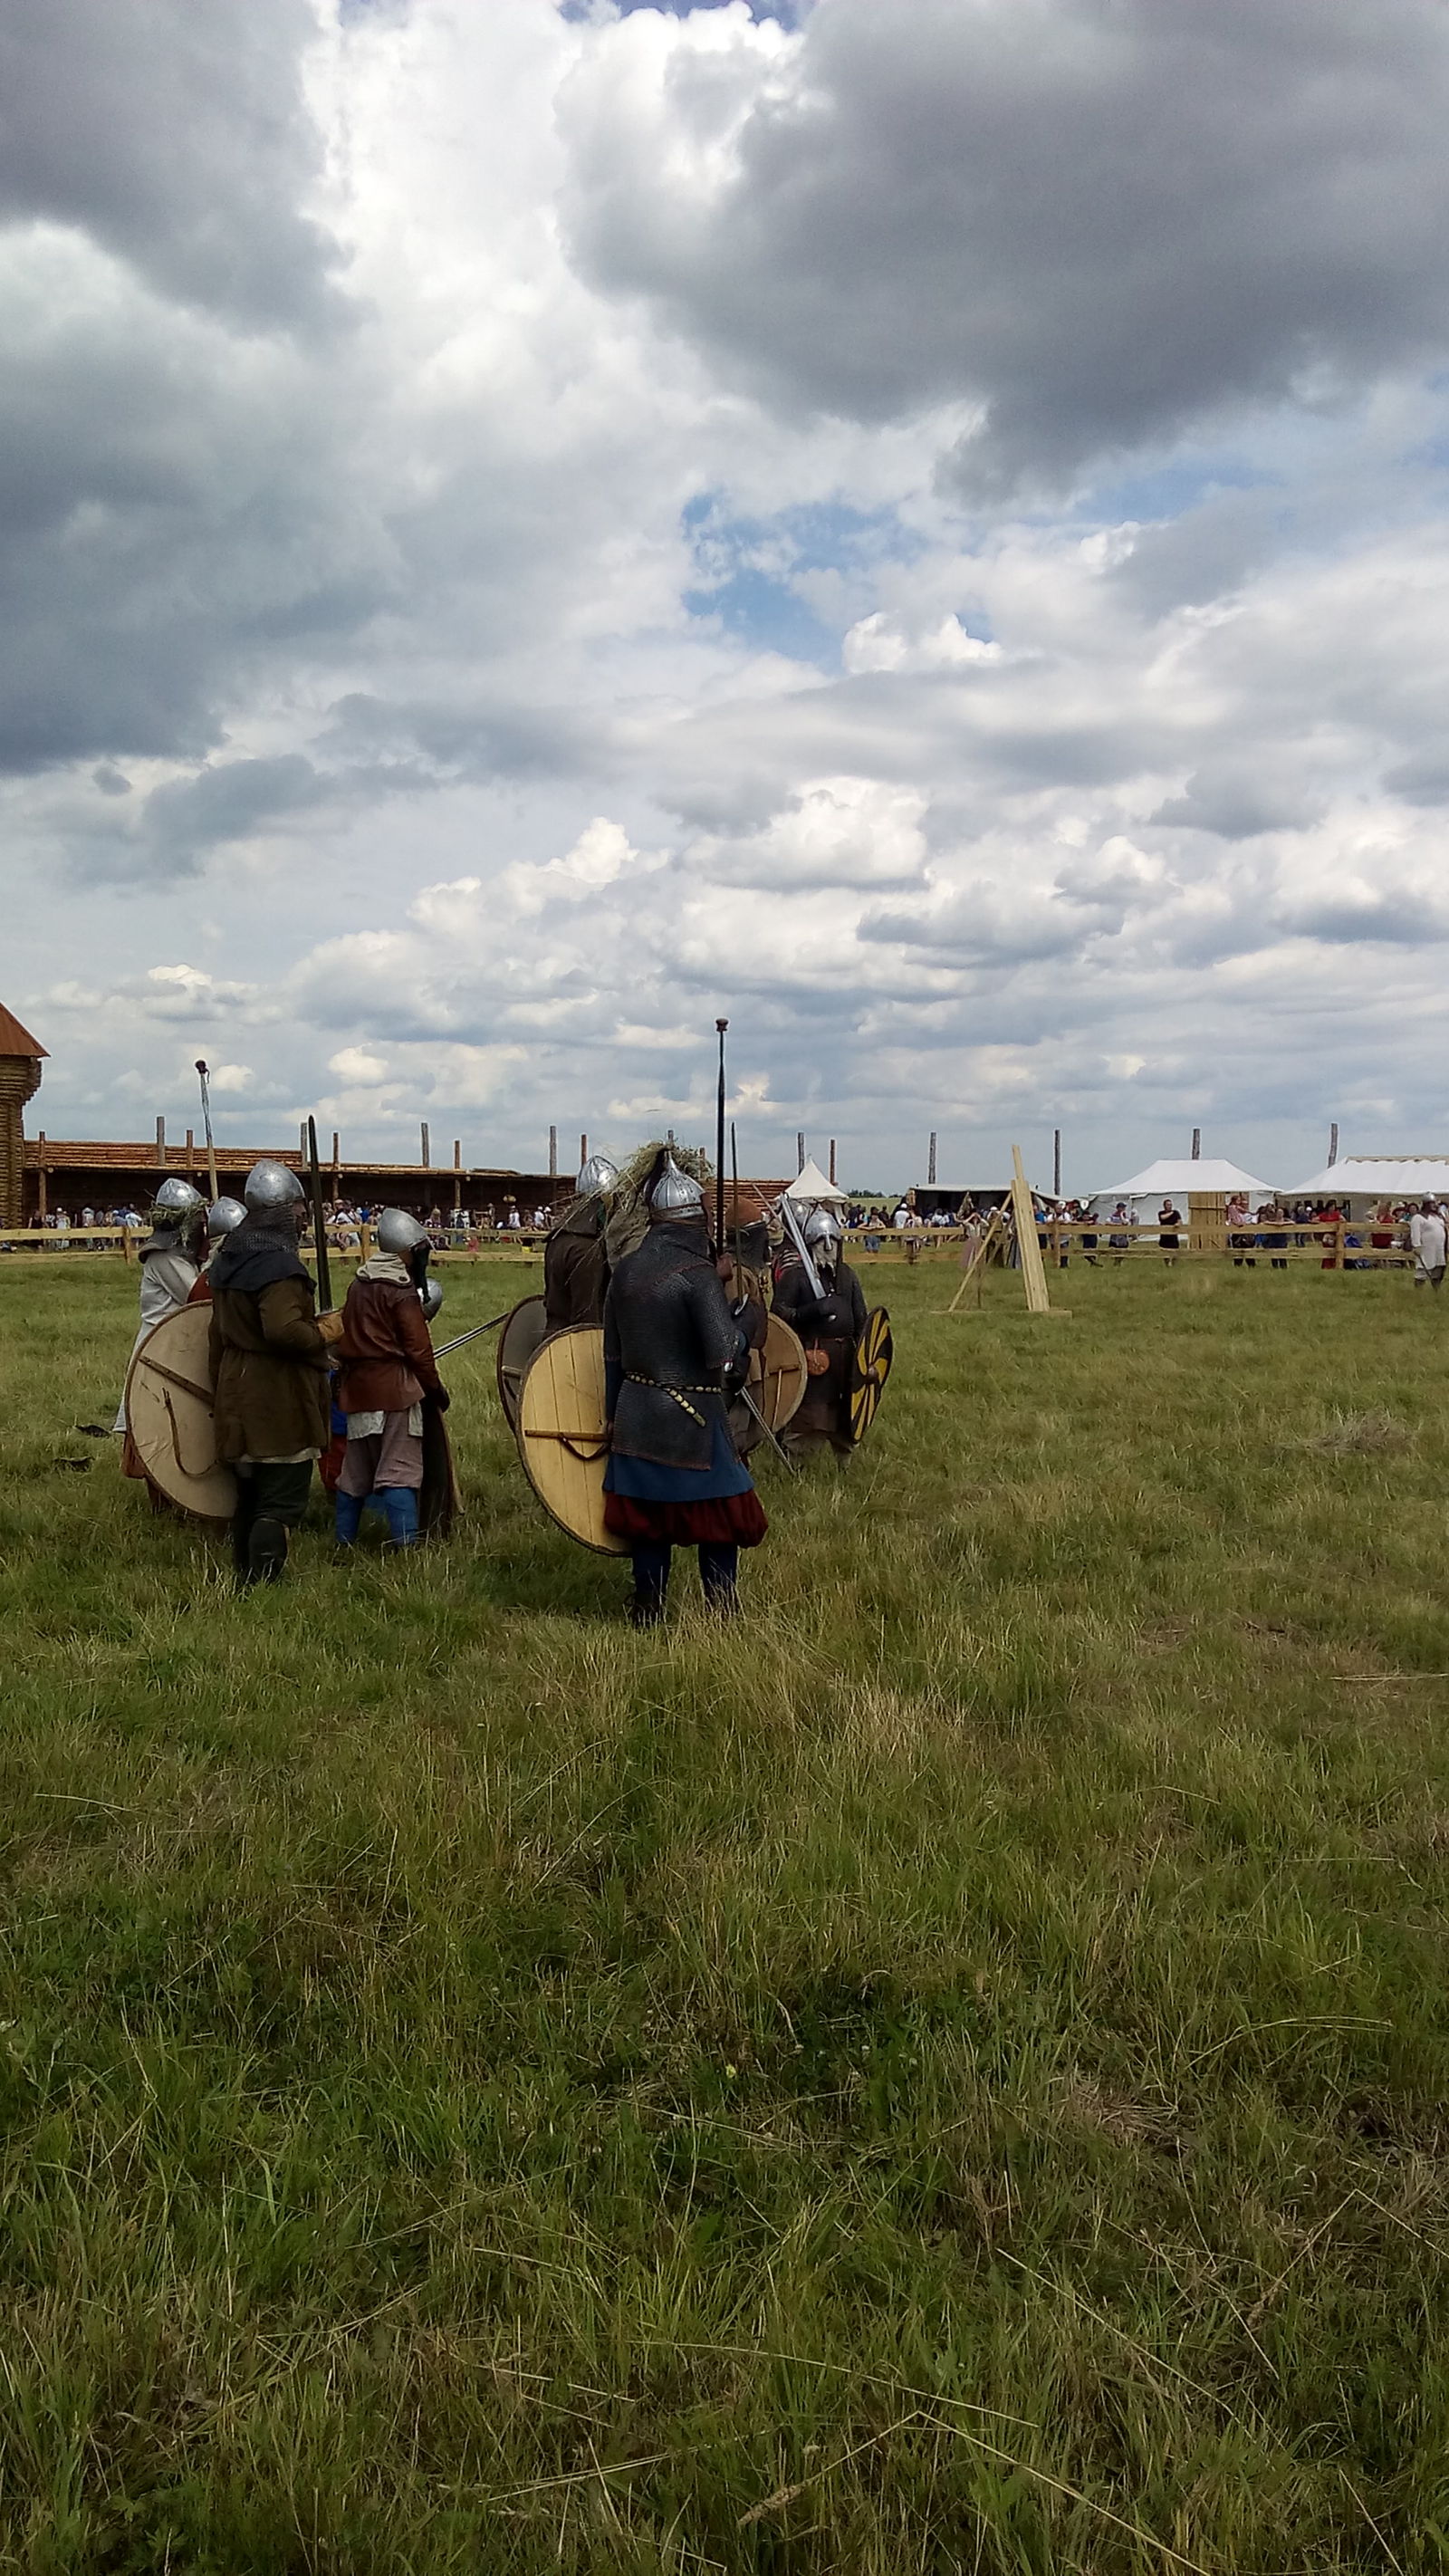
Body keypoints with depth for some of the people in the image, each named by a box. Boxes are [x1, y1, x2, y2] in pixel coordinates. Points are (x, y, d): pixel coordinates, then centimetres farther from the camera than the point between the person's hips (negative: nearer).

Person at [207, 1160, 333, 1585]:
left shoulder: (229, 1256, 11)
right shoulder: (278, 1263, -20)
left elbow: (219, 1331, 17)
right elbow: (283, 1330, -32)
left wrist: (221, 1386, 25)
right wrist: (324, 1333, -14)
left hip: (237, 1395, 9)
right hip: (280, 1400, -9)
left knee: (250, 1494, 20)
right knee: (281, 1502, -4)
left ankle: (244, 1577, 28)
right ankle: (263, 1583, -6)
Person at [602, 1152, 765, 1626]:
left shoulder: (626, 1270, 4)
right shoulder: (697, 1274, -17)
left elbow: (612, 1353, 11)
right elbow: (726, 1356, -24)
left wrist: (614, 1414, 21)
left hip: (635, 1413, 6)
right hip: (690, 1417, -6)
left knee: (647, 1517, 14)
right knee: (719, 1519, 6)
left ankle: (647, 1615, 21)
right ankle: (723, 1617, 10)